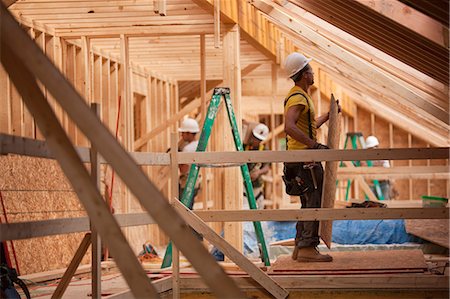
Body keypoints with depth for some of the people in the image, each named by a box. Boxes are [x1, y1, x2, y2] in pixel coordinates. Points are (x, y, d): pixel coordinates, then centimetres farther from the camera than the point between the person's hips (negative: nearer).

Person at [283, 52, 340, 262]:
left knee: (309, 203, 14)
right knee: (315, 202, -11)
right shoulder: (298, 98, -15)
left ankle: (300, 248, 16)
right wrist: (315, 145, -30)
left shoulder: (300, 96, 19)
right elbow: (290, 127, -31)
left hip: (302, 158, 11)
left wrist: (329, 115, 32)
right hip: (304, 158, -11)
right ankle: (307, 248, -12)